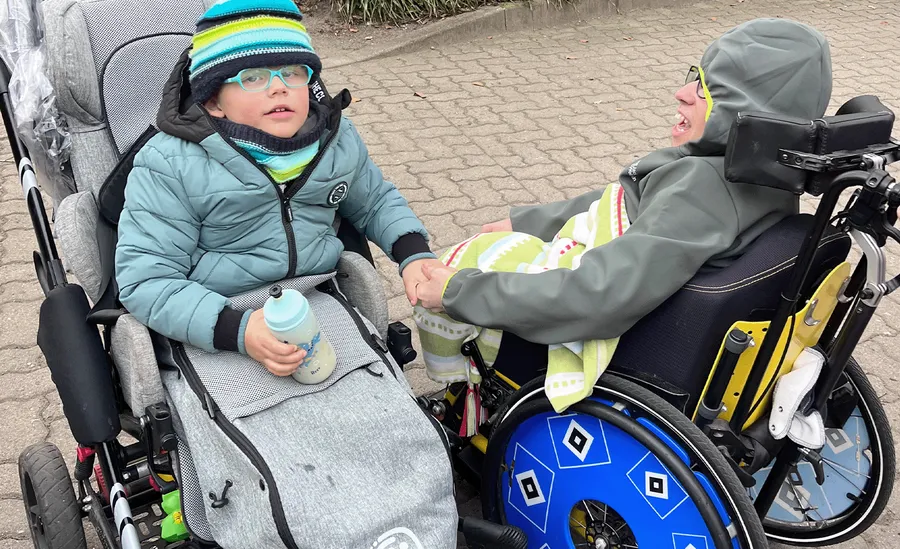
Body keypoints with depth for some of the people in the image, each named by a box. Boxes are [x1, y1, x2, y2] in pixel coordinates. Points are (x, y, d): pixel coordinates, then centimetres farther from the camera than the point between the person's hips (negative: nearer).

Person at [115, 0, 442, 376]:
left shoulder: (337, 140, 3)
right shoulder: (171, 166, -13)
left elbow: (377, 201, 21)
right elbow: (144, 280, -16)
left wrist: (414, 255, 2)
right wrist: (236, 331, -30)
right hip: (214, 328, -4)